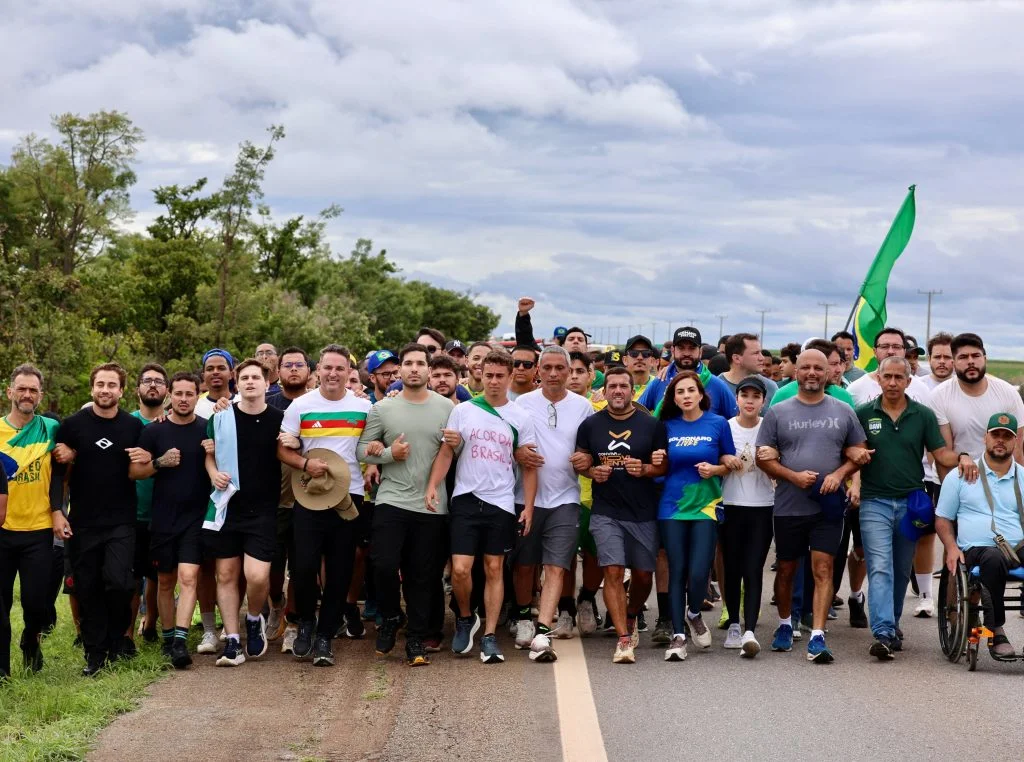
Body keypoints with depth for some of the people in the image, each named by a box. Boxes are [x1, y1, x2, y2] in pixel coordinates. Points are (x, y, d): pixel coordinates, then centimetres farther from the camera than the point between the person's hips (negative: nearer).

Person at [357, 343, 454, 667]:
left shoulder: (446, 407, 5)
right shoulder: (382, 408, 3)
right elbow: (362, 449, 4)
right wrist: (389, 453, -12)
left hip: (432, 505, 1)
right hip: (392, 501, -1)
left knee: (423, 576, 5)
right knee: (385, 565, -11)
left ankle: (416, 640, 16)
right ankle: (390, 618, 18)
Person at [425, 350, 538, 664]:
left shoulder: (519, 418, 4)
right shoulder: (463, 411, 3)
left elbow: (528, 466, 7)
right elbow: (446, 452, 4)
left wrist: (528, 507, -1)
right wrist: (432, 486, -10)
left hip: (501, 503, 1)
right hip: (466, 499, -1)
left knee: (494, 568, 4)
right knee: (460, 568, -8)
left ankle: (489, 636, 9)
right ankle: (465, 618, 18)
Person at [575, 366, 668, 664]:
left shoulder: (652, 425, 0)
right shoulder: (590, 425, 4)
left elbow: (664, 465, 4)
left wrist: (645, 469, -16)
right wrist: (591, 471, -8)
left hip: (643, 513, 1)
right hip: (606, 512, -1)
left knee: (642, 574, 8)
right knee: (613, 572, -12)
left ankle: (632, 618, 37)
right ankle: (624, 639, -10)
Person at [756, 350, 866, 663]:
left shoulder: (843, 412, 7)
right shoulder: (778, 412, 3)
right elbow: (763, 457, 1)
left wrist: (838, 475, -9)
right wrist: (794, 476, -13)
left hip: (828, 507, -1)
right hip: (788, 506, 1)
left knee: (823, 569, -9)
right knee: (786, 569, 13)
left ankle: (817, 637, -11)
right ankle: (784, 625, 33)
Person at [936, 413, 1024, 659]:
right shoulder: (959, 476, 14)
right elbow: (942, 519, 16)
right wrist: (951, 547, -3)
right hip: (976, 551, -1)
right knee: (994, 558, -38)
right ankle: (996, 632, -32)